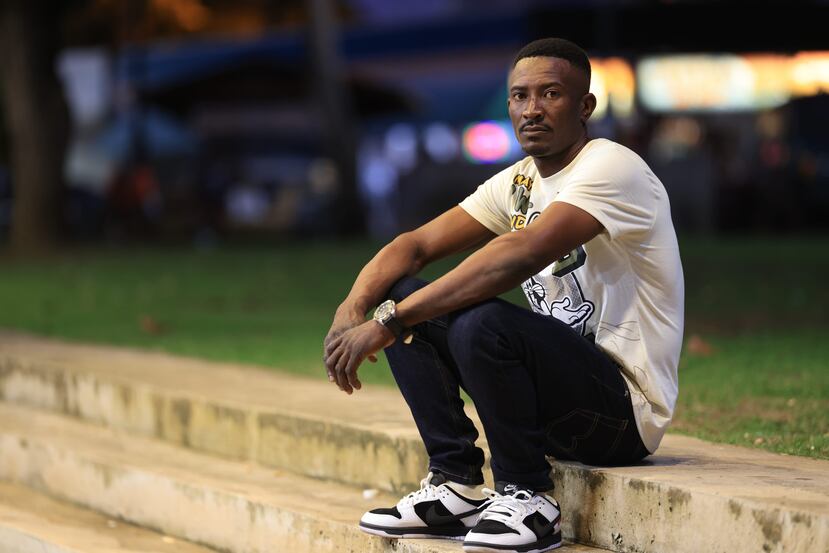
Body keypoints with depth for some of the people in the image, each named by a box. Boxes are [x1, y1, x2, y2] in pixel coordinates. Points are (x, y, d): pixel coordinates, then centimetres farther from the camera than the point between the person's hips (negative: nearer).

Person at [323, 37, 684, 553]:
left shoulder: (612, 168, -16)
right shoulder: (516, 183, 11)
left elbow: (520, 256, -30)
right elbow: (417, 244, 6)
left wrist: (387, 322, -32)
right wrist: (353, 308, -16)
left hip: (627, 409, -8)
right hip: (558, 389, 8)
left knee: (481, 324, -33)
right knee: (404, 297, 0)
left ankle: (529, 500, -14)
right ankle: (457, 486, -2)